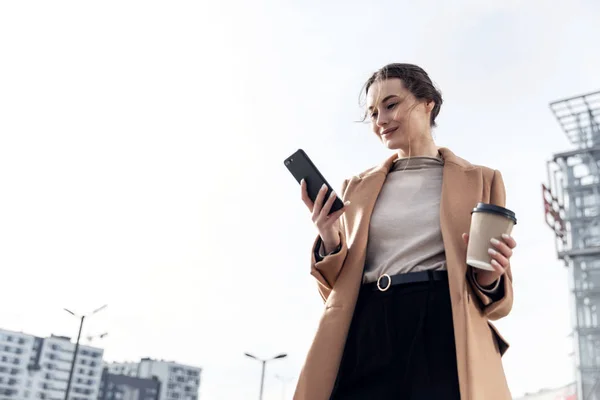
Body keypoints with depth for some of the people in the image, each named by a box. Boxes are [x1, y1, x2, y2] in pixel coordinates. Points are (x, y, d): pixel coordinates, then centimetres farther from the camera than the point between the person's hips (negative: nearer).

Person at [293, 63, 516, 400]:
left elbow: (497, 295, 11)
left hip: (444, 336, -1)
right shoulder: (357, 188, 16)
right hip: (365, 337, 2)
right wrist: (329, 242, -4)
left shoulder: (480, 180, 11)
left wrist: (488, 280, -11)